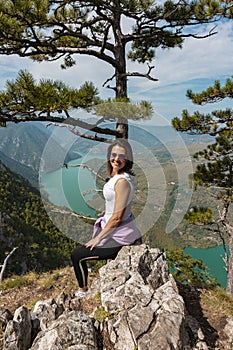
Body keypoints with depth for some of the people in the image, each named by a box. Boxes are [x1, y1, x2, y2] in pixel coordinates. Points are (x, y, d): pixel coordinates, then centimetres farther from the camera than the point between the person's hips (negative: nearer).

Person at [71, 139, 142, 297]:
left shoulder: (122, 181, -26)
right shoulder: (117, 176, 2)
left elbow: (117, 217, -25)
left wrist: (98, 238, -14)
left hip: (119, 236, -9)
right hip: (127, 231, 9)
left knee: (77, 256, 4)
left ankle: (83, 291, 27)